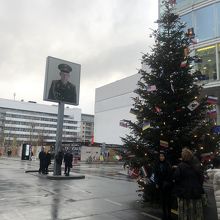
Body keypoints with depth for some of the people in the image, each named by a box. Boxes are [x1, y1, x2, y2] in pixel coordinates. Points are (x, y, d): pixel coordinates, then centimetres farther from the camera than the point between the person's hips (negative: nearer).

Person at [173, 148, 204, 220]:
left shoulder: (180, 166, -15)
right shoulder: (197, 165, 0)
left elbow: (176, 179, -13)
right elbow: (201, 179, 6)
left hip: (184, 192, -4)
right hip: (196, 192, 4)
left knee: (185, 214, 5)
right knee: (197, 214, 13)